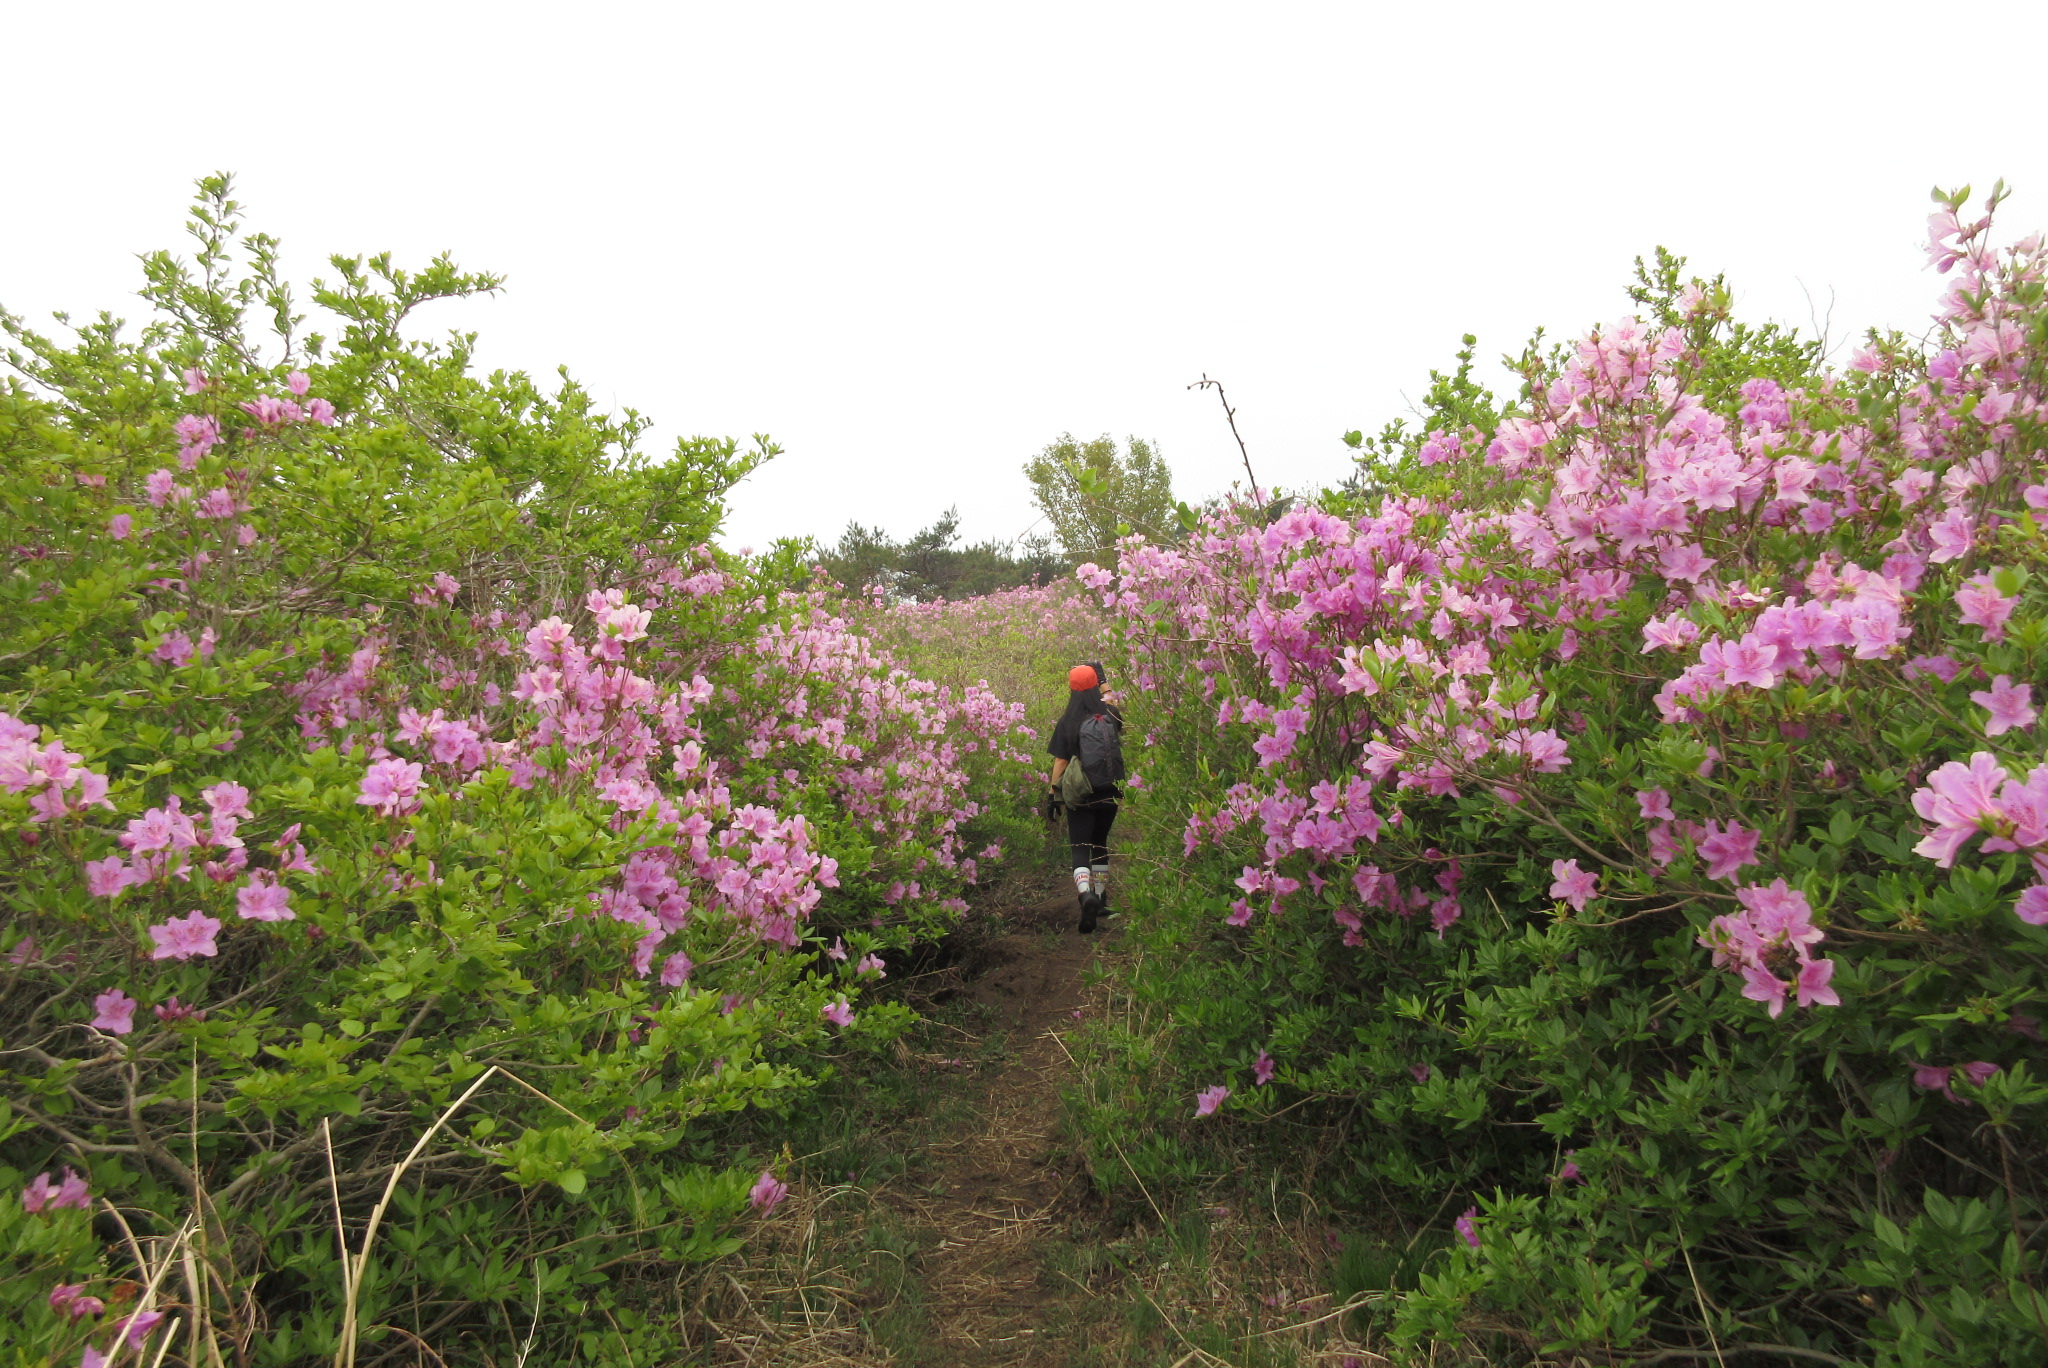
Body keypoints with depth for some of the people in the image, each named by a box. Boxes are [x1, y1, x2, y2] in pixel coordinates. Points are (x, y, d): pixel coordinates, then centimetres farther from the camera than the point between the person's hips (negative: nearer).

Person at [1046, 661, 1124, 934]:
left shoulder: (1067, 722, -8)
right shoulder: (1109, 714, -3)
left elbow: (1060, 761, -8)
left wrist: (1053, 794, 0)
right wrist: (1102, 681, 24)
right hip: (1109, 793, 3)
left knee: (1080, 850, -2)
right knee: (1100, 844, 20)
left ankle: (1086, 894, -28)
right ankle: (1101, 900, 25)